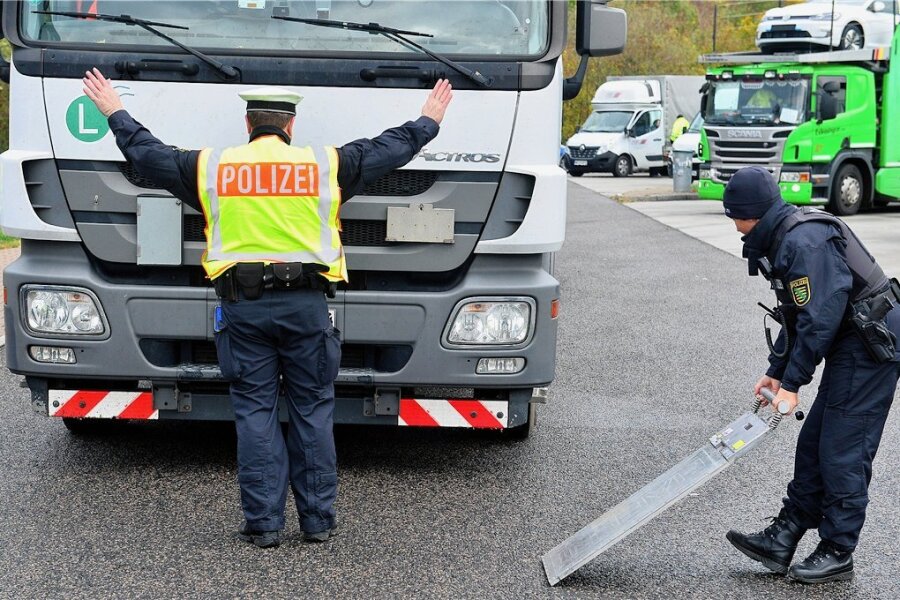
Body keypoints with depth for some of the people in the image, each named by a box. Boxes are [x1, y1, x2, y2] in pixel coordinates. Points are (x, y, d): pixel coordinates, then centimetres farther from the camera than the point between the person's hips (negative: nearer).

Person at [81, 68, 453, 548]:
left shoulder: (211, 166, 6)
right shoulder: (324, 164, 5)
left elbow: (146, 153, 18)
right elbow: (390, 149, 16)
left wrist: (115, 113, 34)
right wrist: (428, 122, 32)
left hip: (242, 305, 0)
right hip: (305, 303, 0)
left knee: (254, 411, 5)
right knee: (312, 410, 8)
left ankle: (263, 522, 5)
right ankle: (318, 519, 13)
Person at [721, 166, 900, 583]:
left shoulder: (804, 241, -21)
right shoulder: (782, 239, 12)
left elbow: (819, 319, -23)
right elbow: (795, 316, 18)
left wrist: (791, 383, -18)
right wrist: (775, 372, 15)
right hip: (853, 342, 11)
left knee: (843, 452, -5)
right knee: (813, 444, 11)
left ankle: (837, 553, 6)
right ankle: (782, 540, 17)